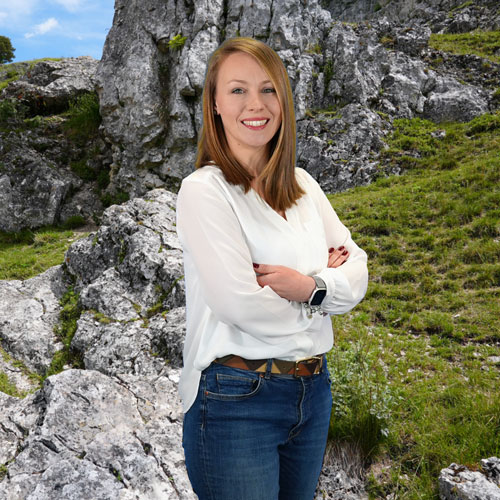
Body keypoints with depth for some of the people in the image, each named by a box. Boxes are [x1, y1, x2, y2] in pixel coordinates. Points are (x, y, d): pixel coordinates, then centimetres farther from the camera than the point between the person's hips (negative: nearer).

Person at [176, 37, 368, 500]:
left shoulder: (303, 185, 8)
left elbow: (357, 274, 4)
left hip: (313, 390, 6)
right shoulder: (204, 189, -12)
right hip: (237, 399, -6)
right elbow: (240, 305, -21)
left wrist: (312, 286, -17)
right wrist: (324, 280, -6)